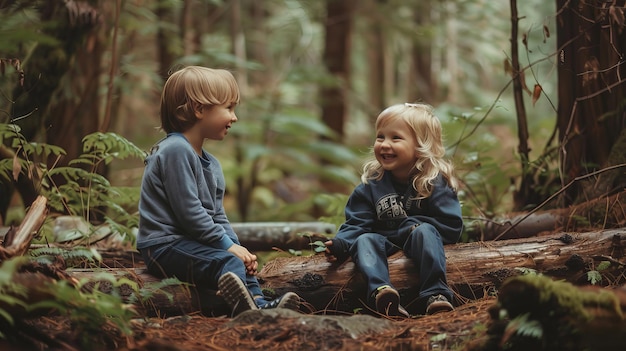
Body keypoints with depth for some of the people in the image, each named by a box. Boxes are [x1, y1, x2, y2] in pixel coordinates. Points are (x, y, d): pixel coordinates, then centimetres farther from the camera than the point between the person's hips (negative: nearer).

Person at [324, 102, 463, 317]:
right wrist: (340, 245, -20)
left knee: (424, 231, -32)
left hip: (417, 240, -3)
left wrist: (415, 226, -21)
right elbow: (356, 224, 0)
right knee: (364, 240, -26)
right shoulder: (371, 185, 2)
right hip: (385, 243, 3)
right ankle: (381, 291, -54)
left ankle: (435, 294, -45)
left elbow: (452, 226, -10)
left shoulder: (434, 181, -6)